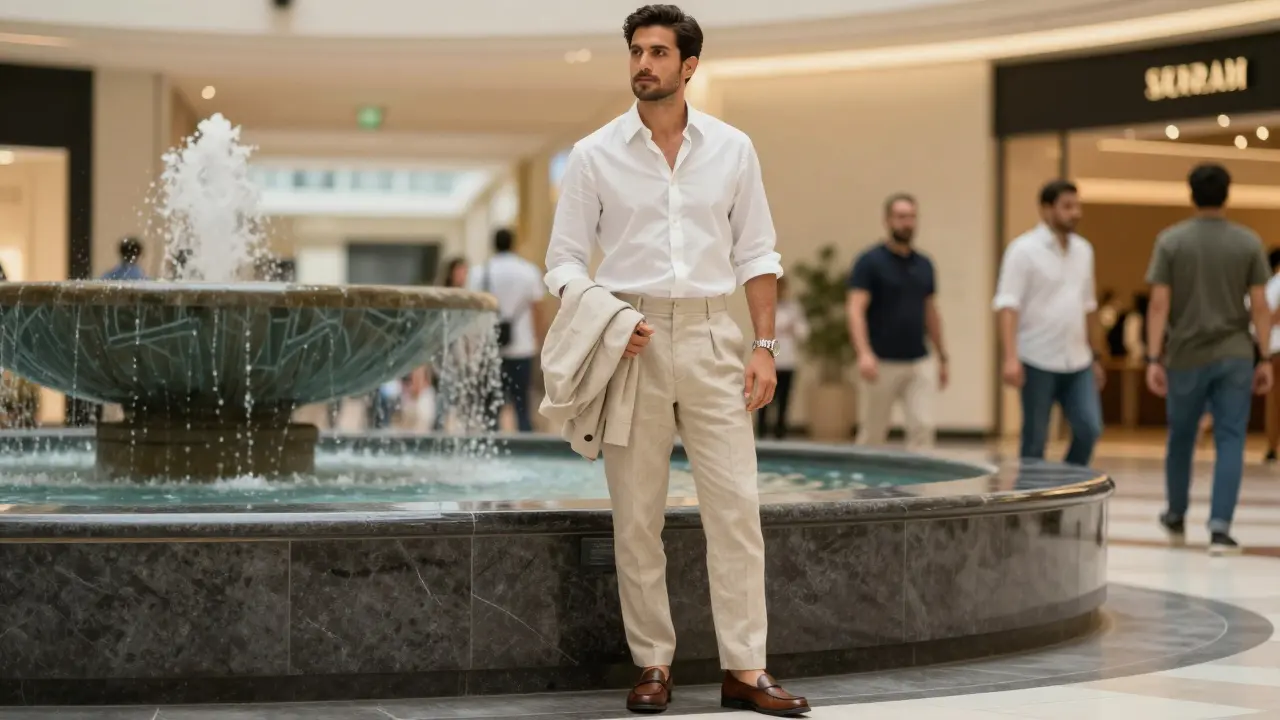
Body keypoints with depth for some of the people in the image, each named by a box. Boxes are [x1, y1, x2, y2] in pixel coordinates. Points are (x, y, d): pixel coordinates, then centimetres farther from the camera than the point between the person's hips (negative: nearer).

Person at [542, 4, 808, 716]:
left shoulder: (732, 149, 6)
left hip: (711, 336, 1)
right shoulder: (595, 155, 3)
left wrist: (764, 347, 0)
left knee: (737, 507, -4)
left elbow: (756, 254, 9)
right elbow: (565, 259, 4)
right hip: (632, 341, -1)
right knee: (636, 516, 2)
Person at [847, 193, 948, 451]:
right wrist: (864, 352, -30)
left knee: (923, 427, -9)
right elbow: (856, 310, -16)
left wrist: (942, 356, 18)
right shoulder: (870, 262, -7)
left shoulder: (924, 264, 10)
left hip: (917, 362, 4)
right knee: (872, 435, 6)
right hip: (882, 363, -4)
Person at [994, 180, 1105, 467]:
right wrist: (1011, 357, -24)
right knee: (1035, 441, 1)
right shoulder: (1025, 250, -7)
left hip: (1077, 363, 5)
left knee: (1089, 429, -5)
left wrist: (1096, 356, 20)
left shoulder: (1083, 250, 13)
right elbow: (1008, 305, -13)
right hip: (1038, 363, -5)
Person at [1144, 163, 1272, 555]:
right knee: (1230, 441, 0)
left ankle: (1176, 518, 33)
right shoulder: (1248, 242, -1)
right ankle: (1220, 527, -11)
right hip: (1234, 356, -1)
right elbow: (1260, 305, -3)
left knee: (1181, 439, 16)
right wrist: (1265, 358, 4)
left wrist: (1153, 359, -6)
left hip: (1186, 357, 1)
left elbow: (1159, 304, -7)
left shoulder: (1171, 241, -3)